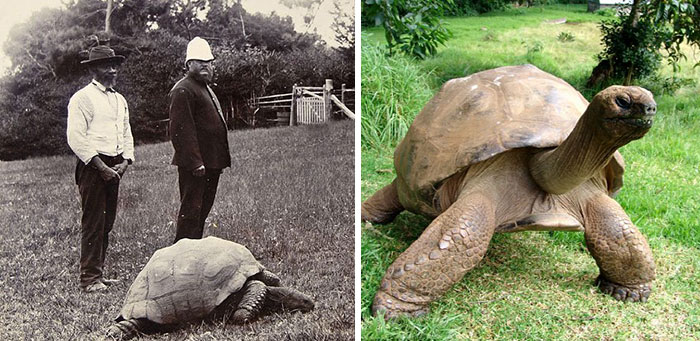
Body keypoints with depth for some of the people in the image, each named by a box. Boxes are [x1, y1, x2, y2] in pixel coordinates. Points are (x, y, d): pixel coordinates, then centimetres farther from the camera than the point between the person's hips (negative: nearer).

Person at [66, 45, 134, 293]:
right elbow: (76, 138, -13)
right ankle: (89, 278, 1)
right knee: (93, 223, -6)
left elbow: (126, 135, 20)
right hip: (92, 167, -7)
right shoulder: (82, 98, -6)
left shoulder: (119, 100, 17)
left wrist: (124, 162, 3)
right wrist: (102, 167, -16)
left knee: (107, 222, 11)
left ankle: (97, 273, 20)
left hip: (114, 167, 7)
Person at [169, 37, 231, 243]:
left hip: (210, 163, 10)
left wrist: (221, 160, 21)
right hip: (194, 164, -10)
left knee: (203, 209, 16)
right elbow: (181, 129, -20)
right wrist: (195, 162, -25)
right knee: (191, 210, -4)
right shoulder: (183, 90, -12)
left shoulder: (205, 88, 21)